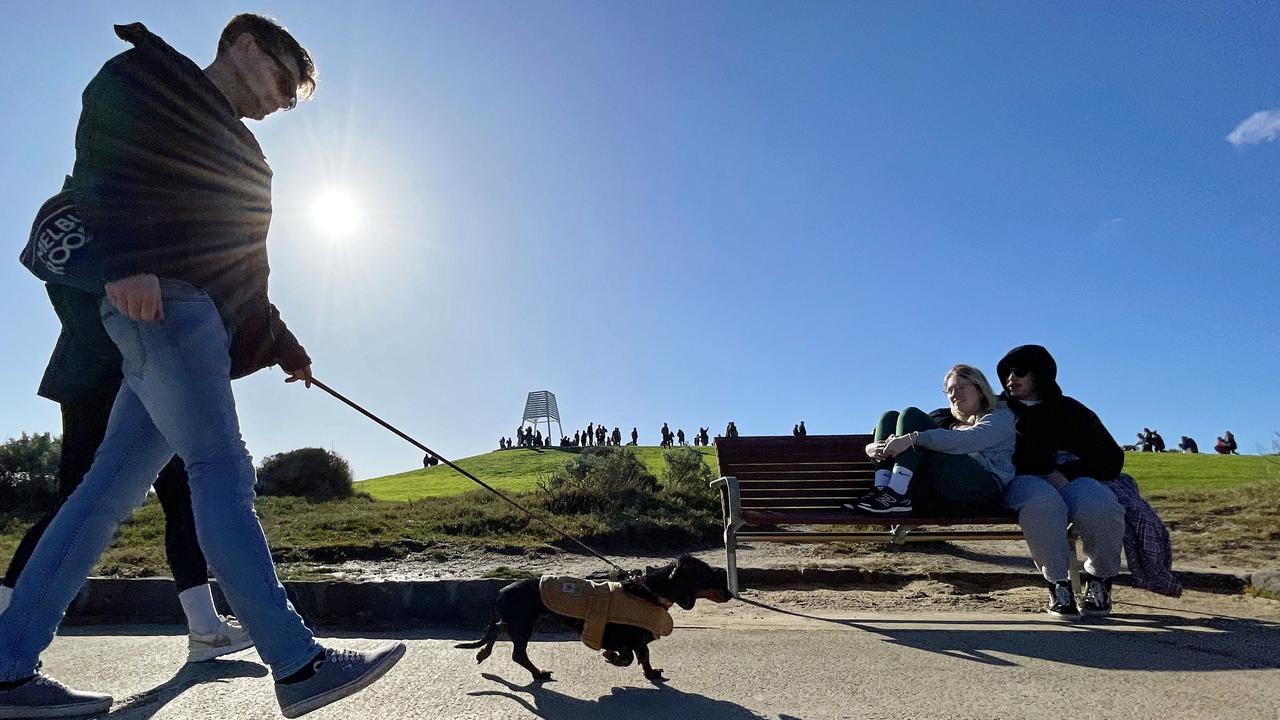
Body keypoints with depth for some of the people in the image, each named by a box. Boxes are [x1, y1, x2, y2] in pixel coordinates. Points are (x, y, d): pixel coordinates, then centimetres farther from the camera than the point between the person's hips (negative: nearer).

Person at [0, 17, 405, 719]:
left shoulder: (230, 145, 31)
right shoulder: (150, 75, 10)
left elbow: (238, 267, 28)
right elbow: (101, 162, -8)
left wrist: (280, 345, 26)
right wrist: (125, 261, -23)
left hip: (196, 315, 9)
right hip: (159, 296, -9)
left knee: (111, 487, 5)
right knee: (221, 471, -16)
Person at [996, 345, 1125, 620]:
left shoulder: (1070, 410, 18)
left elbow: (1111, 457, 13)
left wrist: (1066, 475, -5)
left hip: (1072, 479, 1)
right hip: (1026, 480, -1)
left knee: (1101, 507, -33)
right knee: (1042, 504, -39)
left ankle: (1099, 580, -7)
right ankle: (1058, 583, -25)